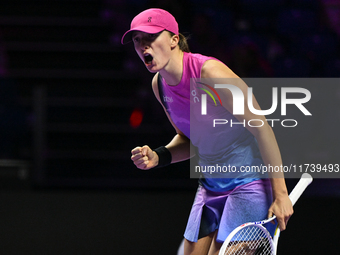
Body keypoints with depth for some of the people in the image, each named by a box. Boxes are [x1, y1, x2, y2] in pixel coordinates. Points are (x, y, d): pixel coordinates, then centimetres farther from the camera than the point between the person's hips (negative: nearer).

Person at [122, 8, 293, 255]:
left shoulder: (209, 72, -22)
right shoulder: (159, 84, 3)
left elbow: (262, 129, -20)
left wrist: (280, 194, -20)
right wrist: (158, 157, -5)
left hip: (250, 181, -8)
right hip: (211, 186, 8)